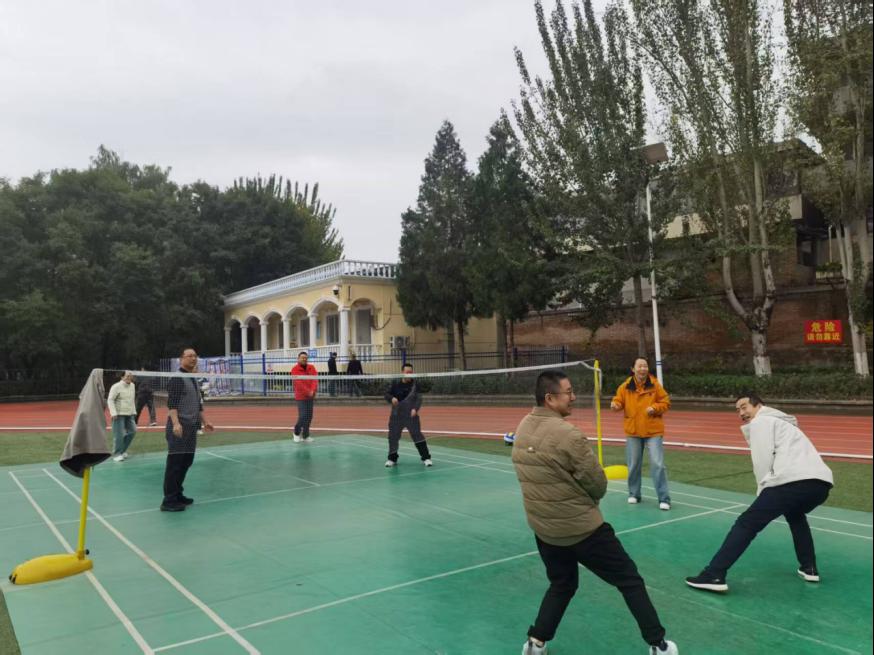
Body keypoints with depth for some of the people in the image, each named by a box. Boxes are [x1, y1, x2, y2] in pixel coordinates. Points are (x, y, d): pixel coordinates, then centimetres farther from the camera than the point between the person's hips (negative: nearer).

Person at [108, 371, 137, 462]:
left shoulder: (132, 385, 12)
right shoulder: (116, 386, -10)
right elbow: (110, 400, -11)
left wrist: (134, 411, 16)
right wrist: (114, 413, -18)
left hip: (130, 414, 7)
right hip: (119, 414, -7)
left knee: (132, 431, 4)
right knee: (119, 435, -6)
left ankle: (122, 451, 20)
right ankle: (116, 454, 6)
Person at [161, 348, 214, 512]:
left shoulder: (194, 379, 18)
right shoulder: (177, 378, -9)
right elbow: (171, 403, -18)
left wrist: (204, 421, 23)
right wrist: (176, 423, -28)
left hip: (191, 428, 9)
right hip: (179, 428, -9)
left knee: (186, 462, 12)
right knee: (174, 464, -5)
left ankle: (177, 494, 23)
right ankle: (169, 501, -1)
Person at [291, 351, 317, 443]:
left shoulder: (312, 368, 7)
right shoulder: (295, 369, -7)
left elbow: (315, 379, -3)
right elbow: (299, 383, -16)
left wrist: (312, 390, -19)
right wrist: (308, 392, -20)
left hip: (310, 396, 5)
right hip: (301, 397, -5)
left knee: (309, 416, 6)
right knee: (302, 416, -9)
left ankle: (305, 435, 18)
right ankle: (297, 432, 15)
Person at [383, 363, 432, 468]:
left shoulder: (415, 384, -6)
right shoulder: (395, 384, 1)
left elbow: (419, 399, -11)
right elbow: (387, 394, 8)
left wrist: (415, 409, -28)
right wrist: (392, 398, -14)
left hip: (411, 416, -3)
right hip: (396, 416, 3)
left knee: (417, 435, -7)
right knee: (393, 436, 10)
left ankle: (426, 458, 3)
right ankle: (392, 459, 28)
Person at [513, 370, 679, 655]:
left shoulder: (522, 429, -1)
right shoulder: (568, 435, -24)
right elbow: (598, 485, -15)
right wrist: (587, 499, 6)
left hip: (542, 528, 7)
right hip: (581, 527, -7)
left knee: (561, 585, 26)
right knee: (630, 580, 12)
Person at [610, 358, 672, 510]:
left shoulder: (655, 385, -6)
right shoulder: (625, 386, -3)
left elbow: (666, 402, -1)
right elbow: (619, 401, 2)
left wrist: (655, 408, -19)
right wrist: (615, 405, -21)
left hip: (653, 431, -2)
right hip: (633, 431, 2)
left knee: (658, 464, -7)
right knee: (633, 465, 12)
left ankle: (664, 499, 1)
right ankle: (634, 494, 29)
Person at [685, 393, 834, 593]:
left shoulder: (760, 422, 12)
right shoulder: (782, 423, 37)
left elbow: (763, 462, -1)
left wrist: (762, 492, 9)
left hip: (795, 482, -8)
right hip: (822, 482, 9)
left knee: (746, 523, -7)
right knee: (795, 515, 39)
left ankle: (714, 575, -14)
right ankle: (809, 568, 34)